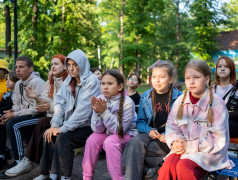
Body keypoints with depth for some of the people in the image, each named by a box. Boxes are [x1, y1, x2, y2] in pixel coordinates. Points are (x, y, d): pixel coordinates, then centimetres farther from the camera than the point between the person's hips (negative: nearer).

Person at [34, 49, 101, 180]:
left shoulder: (91, 81, -14)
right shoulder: (68, 81, 9)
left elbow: (83, 110, -22)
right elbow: (60, 103, 3)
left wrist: (64, 128, -22)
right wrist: (55, 125, -12)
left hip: (88, 125, -7)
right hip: (71, 124, 7)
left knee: (63, 138, -25)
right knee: (49, 134, -11)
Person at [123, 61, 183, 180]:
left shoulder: (179, 97, -1)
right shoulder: (145, 97, 10)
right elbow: (140, 122, 13)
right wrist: (149, 130, -8)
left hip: (169, 138, -4)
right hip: (150, 135, 4)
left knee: (135, 148, -28)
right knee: (135, 141, -30)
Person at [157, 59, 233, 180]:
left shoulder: (217, 104, -8)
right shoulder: (180, 101, 5)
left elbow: (218, 140, -10)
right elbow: (171, 127, 9)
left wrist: (190, 146, -16)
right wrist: (175, 142, -13)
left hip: (209, 152, -3)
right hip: (184, 148, 4)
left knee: (184, 167, -31)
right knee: (169, 164, -27)